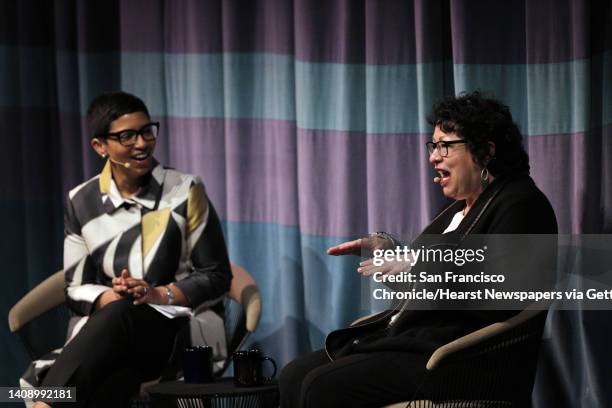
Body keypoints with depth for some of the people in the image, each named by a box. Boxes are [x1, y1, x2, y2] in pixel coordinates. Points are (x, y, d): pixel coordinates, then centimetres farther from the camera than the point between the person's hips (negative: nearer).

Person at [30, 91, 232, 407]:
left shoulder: (185, 191, 0)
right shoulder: (81, 202, 8)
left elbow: (216, 277, 2)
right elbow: (74, 288, 9)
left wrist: (160, 294, -16)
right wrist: (109, 297, -15)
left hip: (182, 326, -2)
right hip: (107, 332, 2)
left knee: (121, 315, -41)